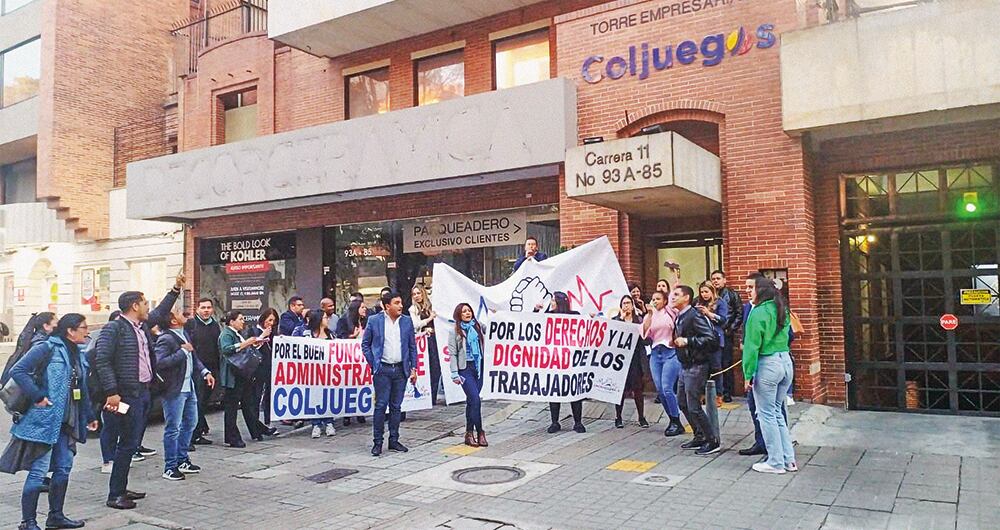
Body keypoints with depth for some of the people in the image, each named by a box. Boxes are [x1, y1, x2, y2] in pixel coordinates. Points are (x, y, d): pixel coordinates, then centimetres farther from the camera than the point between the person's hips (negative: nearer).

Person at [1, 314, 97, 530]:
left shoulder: (78, 355, 14)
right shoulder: (47, 348, -11)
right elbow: (18, 371, -18)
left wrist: (89, 416, 22)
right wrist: (38, 397, -20)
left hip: (67, 423, 8)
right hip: (45, 421, -8)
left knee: (63, 469, 11)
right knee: (38, 471, -2)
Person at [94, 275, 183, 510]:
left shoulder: (143, 325, 13)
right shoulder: (114, 328, -11)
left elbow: (160, 312, 31)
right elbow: (102, 360, -16)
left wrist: (176, 289, 30)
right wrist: (112, 392, -20)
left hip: (144, 393, 9)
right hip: (127, 395, -9)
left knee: (133, 443, 14)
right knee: (128, 444, -5)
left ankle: (121, 489, 25)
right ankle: (114, 495, 5)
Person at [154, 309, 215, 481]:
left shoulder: (184, 334, 10)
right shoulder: (165, 339, -17)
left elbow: (193, 357, 21)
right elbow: (160, 362, -30)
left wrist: (205, 372, 10)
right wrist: (182, 351, -23)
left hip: (189, 388, 9)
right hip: (174, 390, -9)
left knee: (190, 423, 17)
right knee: (173, 428, -1)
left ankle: (182, 461, 30)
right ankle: (170, 468, 9)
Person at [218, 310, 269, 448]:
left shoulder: (238, 333, 18)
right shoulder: (226, 334, -9)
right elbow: (226, 350, -26)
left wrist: (255, 343, 15)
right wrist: (245, 344, -27)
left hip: (244, 374, 9)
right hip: (233, 376, -9)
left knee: (248, 403, 14)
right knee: (231, 407, -3)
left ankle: (256, 432, 22)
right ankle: (231, 439, 2)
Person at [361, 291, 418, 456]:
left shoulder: (407, 321, 6)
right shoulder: (374, 321, -2)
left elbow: (412, 346, 10)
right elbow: (365, 344, 5)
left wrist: (413, 368, 5)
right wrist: (373, 364, -2)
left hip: (401, 369, 3)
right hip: (383, 370, -3)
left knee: (396, 406, 9)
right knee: (381, 405, -3)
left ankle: (394, 441, 18)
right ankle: (377, 442, 6)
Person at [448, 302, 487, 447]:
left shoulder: (477, 326, 10)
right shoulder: (455, 330, -1)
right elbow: (452, 353, -3)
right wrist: (454, 373, -8)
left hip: (478, 366, 4)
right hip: (465, 368, -4)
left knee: (471, 401, 9)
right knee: (475, 399, -12)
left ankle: (469, 433, 15)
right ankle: (480, 433, -4)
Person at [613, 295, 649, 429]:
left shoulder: (639, 320, 11)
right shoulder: (616, 320, 7)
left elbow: (644, 336, 7)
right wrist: (622, 318, -9)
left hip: (636, 356, 1)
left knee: (637, 387, -1)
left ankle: (642, 417, 9)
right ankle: (618, 417, 11)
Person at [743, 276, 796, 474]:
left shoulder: (758, 313, -13)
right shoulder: (782, 310, 10)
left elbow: (752, 346, -13)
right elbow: (786, 336, 16)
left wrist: (748, 374, -9)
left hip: (767, 365, -8)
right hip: (786, 361, 8)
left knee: (767, 414, 3)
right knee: (777, 412, 16)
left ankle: (776, 462, 8)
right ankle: (789, 459, 19)